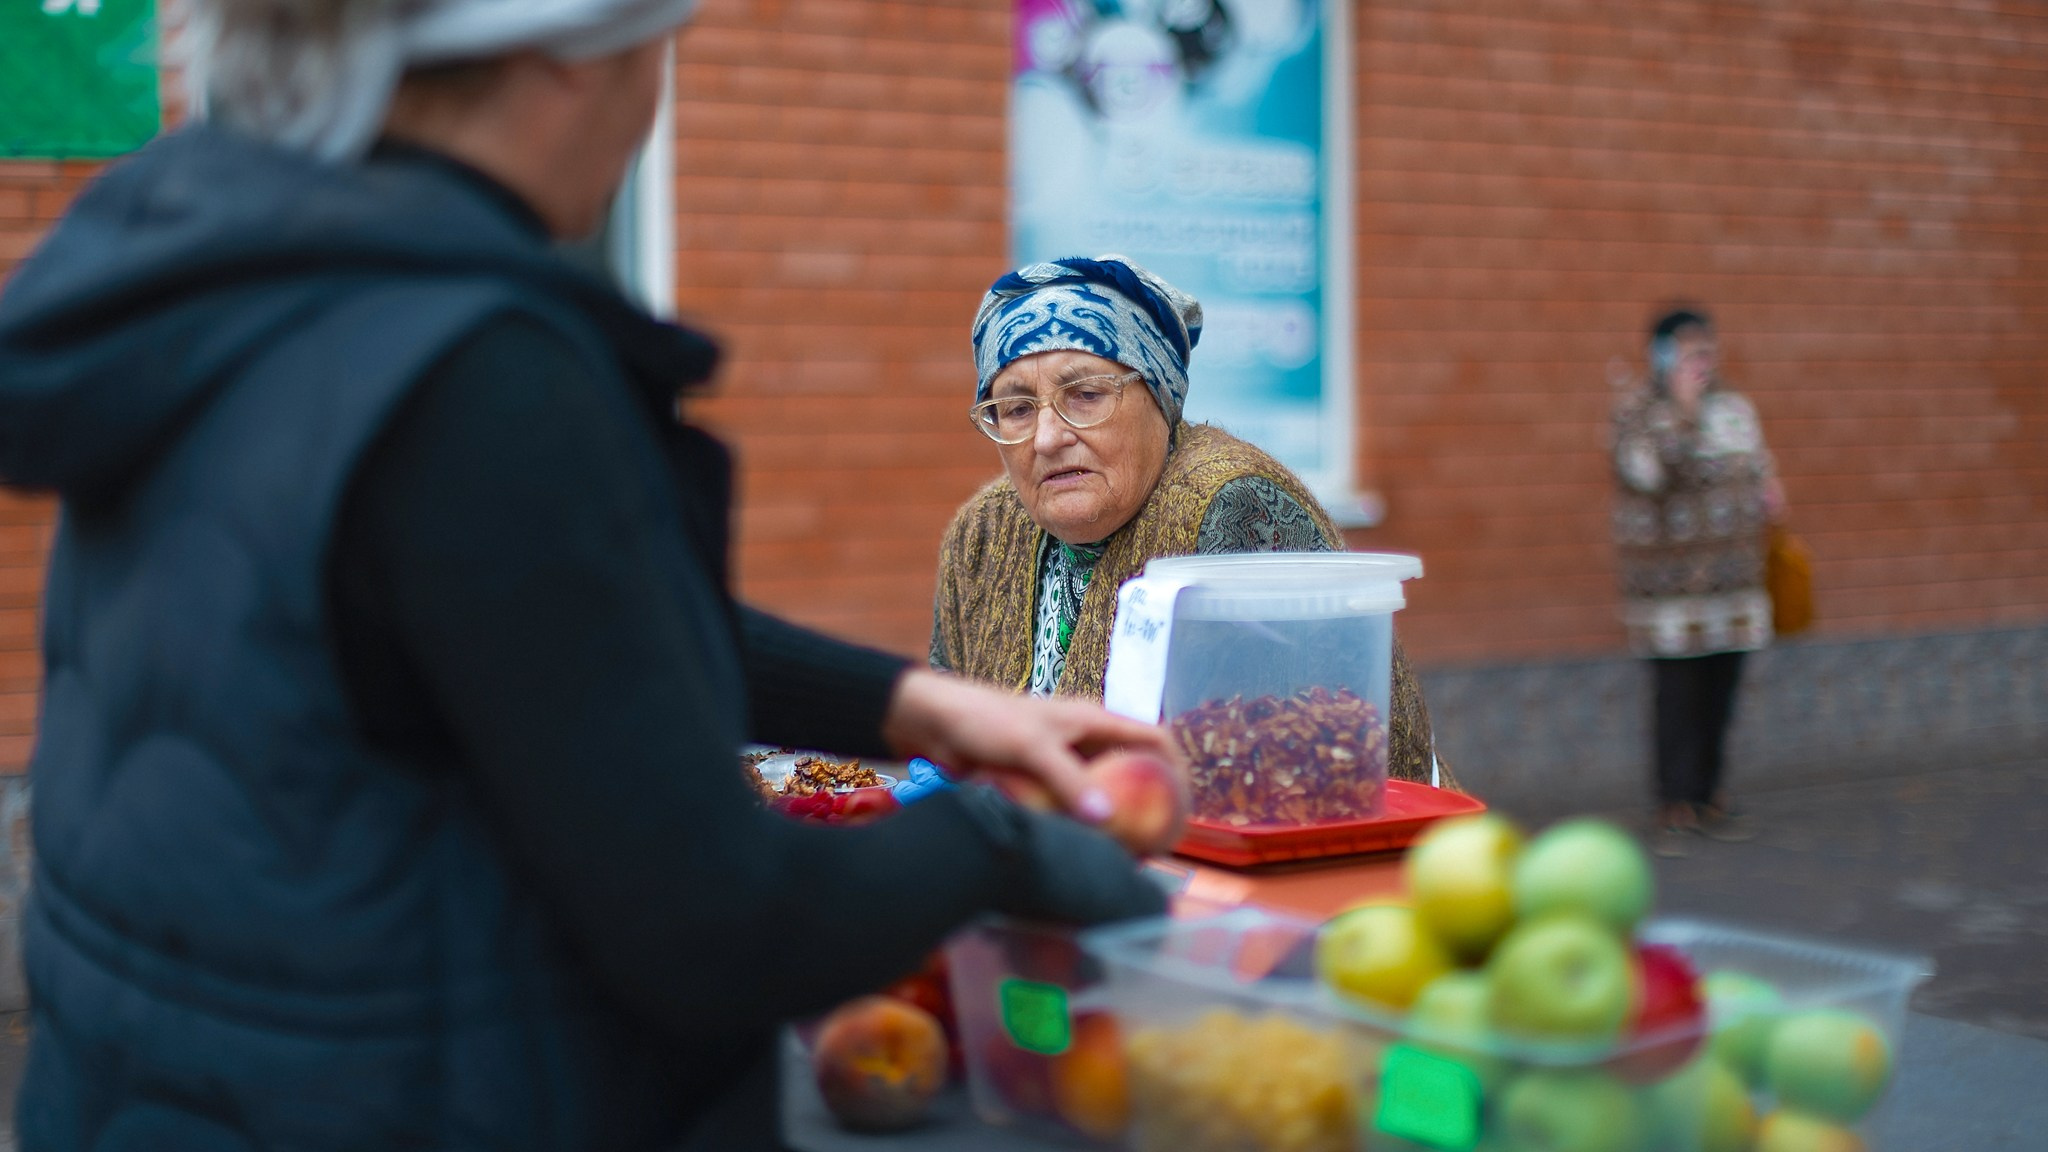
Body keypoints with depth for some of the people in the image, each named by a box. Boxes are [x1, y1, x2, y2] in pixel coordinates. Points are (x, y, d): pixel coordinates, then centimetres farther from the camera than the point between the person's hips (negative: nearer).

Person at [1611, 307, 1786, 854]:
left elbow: (1758, 465, 26)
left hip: (1734, 577, 6)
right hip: (1670, 578, -6)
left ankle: (1709, 798, 20)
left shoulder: (1736, 407, 14)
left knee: (1720, 691, 9)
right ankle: (1674, 809, 0)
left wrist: (1768, 491, 6)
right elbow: (1648, 471, -22)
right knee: (1678, 695, -6)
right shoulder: (1637, 411, -6)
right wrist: (1683, 409, -21)